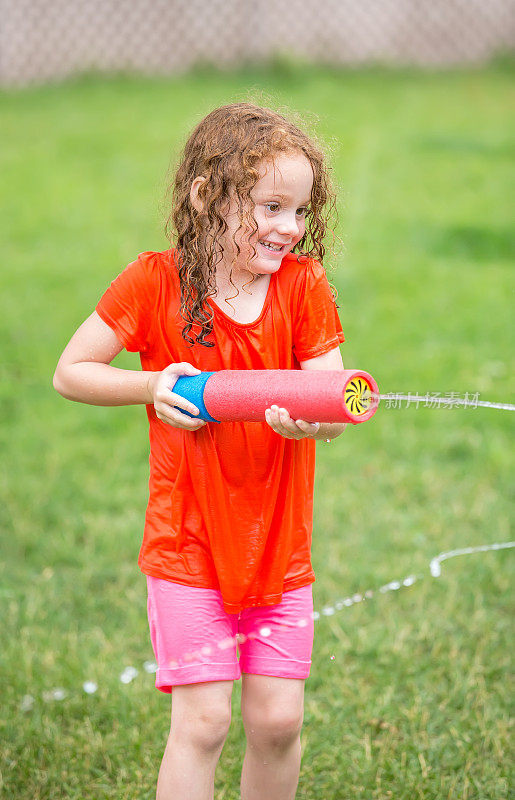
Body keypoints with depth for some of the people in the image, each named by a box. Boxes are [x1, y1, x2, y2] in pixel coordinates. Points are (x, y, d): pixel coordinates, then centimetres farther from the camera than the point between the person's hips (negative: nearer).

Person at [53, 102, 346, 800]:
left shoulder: (305, 285, -4)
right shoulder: (156, 282, -9)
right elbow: (70, 373, -2)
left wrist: (310, 418, -30)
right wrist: (152, 386, -17)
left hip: (280, 547, 3)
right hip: (189, 546, -2)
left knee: (278, 718, 6)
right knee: (203, 720, -4)